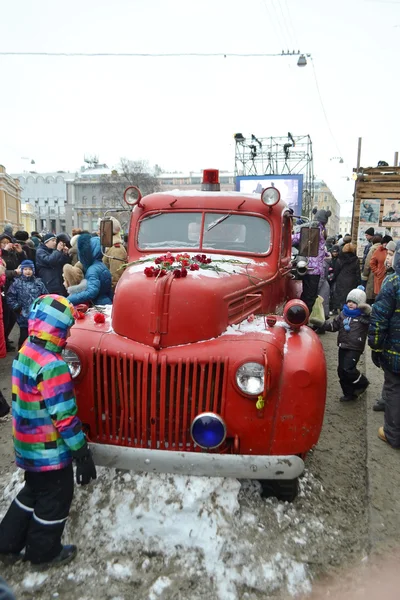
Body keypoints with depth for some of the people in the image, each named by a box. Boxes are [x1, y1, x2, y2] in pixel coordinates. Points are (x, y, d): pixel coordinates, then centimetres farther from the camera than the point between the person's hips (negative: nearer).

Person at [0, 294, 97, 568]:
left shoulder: (25, 353, 0)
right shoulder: (52, 365, -29)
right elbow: (64, 417, -28)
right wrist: (83, 453, -19)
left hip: (28, 444, 8)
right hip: (50, 450, -8)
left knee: (34, 491, 28)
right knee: (55, 499, 15)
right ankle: (45, 553, 35)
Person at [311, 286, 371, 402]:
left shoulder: (364, 315, -9)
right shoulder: (343, 314, 9)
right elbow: (333, 325, 14)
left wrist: (368, 310, -43)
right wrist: (320, 323, 2)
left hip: (355, 348, -7)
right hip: (343, 346, 7)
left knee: (348, 369, -15)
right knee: (341, 370, 9)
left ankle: (362, 383, 15)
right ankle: (349, 393, 24)